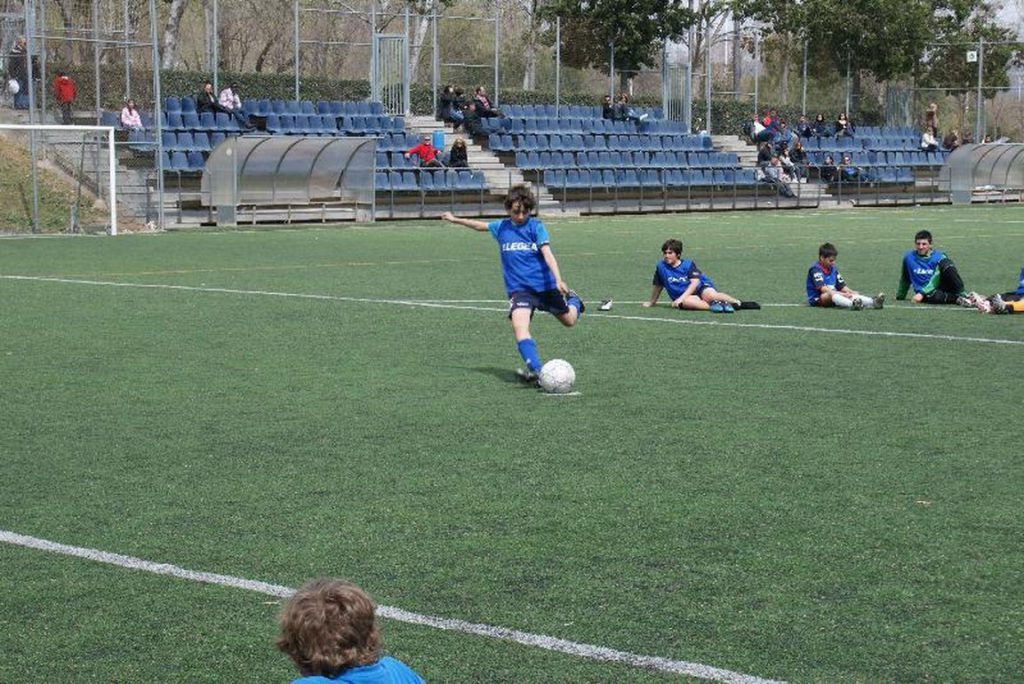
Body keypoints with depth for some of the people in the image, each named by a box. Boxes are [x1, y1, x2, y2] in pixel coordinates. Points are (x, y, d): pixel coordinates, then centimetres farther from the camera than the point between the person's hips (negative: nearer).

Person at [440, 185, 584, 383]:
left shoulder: (536, 226, -6)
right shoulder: (501, 227, 6)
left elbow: (547, 253, -17)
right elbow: (481, 226, 26)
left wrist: (558, 280, -30)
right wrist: (455, 219, 38)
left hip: (545, 284, -1)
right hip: (519, 288, 1)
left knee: (569, 321, 15)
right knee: (519, 324, -26)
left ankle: (572, 300, 50)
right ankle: (535, 370, -36)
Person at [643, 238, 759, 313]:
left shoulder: (688, 264, -1)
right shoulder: (661, 267, 5)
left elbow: (695, 282, -12)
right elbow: (657, 285, 20)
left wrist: (681, 298, -23)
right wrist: (651, 302, 32)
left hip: (701, 288, -1)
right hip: (684, 297, 1)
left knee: (710, 295, -37)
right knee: (686, 302, -38)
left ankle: (739, 303, -31)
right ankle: (713, 306, -47)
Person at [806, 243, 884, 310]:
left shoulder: (833, 268, 12)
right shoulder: (815, 269, -13)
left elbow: (842, 286, 13)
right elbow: (822, 288, -24)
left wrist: (851, 292, -7)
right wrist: (841, 294, -30)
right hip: (817, 298, -7)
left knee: (852, 295, -18)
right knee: (831, 295, -38)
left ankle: (872, 302, -45)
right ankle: (852, 304, -67)